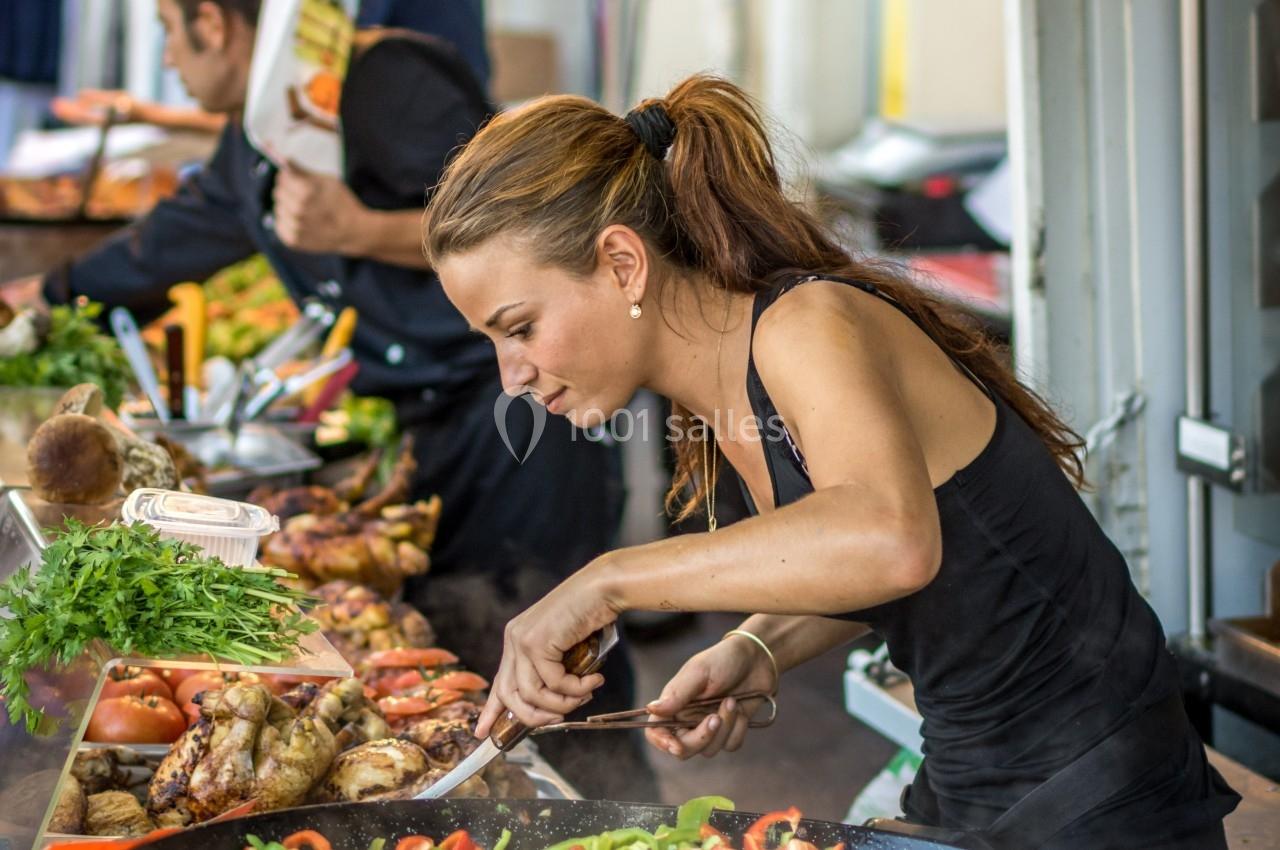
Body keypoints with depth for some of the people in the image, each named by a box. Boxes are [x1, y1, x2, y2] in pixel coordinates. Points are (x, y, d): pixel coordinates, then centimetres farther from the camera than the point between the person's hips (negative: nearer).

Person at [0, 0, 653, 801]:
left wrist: (360, 231, -28)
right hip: (430, 419, 9)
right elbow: (170, 240, 32)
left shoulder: (383, 80, -14)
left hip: (521, 398, -9)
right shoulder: (250, 150, 14)